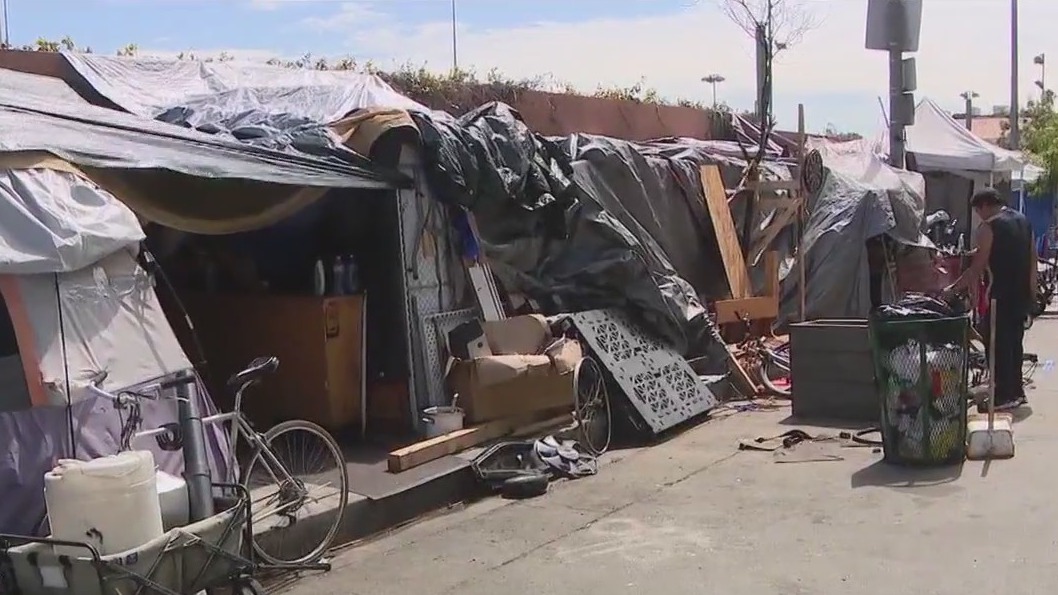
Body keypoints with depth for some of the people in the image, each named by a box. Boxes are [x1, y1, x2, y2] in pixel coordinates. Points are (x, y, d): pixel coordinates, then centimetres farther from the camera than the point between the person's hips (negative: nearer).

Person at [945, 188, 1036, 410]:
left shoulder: (989, 227, -12)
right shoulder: (1022, 220, 12)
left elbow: (977, 267, -15)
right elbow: (1032, 256, 14)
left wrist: (953, 288, -9)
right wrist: (1031, 288, 19)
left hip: (1001, 296, -8)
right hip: (1022, 294, 8)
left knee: (997, 343, -3)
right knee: (1015, 341, 16)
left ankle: (1004, 396, -2)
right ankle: (1016, 390, 23)